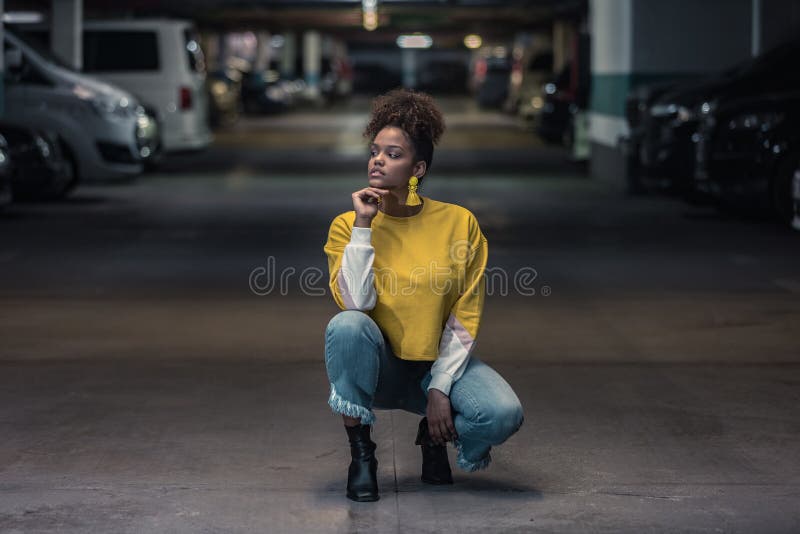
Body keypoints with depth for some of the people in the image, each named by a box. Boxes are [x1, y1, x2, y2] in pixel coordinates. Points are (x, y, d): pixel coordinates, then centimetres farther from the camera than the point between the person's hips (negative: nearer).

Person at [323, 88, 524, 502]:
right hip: (378, 370, 0)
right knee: (346, 326, -34)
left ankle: (434, 436, 9)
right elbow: (355, 303, -19)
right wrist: (363, 225, -18)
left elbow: (465, 319, -5)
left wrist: (440, 388, -14)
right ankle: (360, 454, -15)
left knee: (503, 413, -28)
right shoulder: (347, 225, -4)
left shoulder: (459, 224, -5)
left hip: (438, 365, 1)